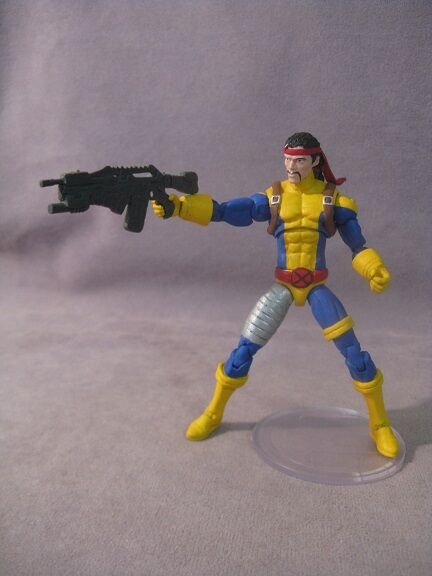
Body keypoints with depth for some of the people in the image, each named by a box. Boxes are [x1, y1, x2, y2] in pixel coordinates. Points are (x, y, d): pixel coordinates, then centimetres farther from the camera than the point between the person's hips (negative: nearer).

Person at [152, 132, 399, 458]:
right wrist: (178, 206, -23)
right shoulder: (273, 196, -2)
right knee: (244, 349, 0)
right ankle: (213, 414, 21)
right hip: (283, 287, 1)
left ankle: (380, 424, 17)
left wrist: (377, 272, -19)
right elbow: (223, 211, -10)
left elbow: (358, 245, 2)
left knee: (353, 352, -5)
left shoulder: (332, 198, -2)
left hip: (317, 287, 0)